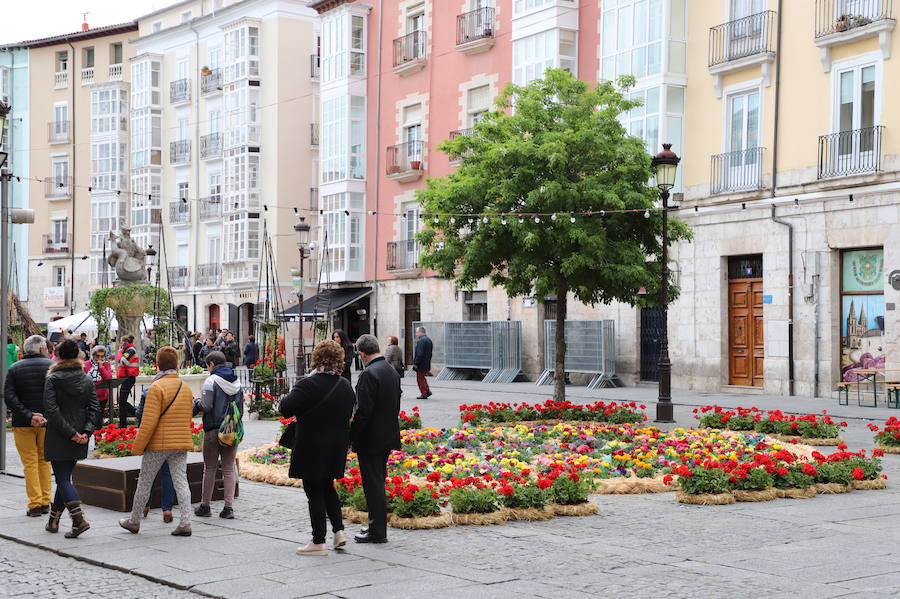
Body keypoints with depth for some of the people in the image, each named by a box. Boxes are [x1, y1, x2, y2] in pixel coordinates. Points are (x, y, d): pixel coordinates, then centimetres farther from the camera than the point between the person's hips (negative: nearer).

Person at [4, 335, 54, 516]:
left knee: (30, 463, 5)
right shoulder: (52, 366, -1)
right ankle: (45, 502, 15)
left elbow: (9, 397, -9)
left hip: (22, 423, 0)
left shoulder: (14, 369, 1)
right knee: (44, 460, 15)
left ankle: (35, 503, 0)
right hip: (47, 422, 0)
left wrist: (28, 415, -15)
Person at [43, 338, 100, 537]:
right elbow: (95, 408, -2)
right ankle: (53, 520, 24)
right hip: (80, 440, 5)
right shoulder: (87, 380, 5)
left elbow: (52, 409, -16)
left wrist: (69, 433, -14)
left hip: (58, 439, -5)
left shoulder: (53, 379, -8)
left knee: (63, 479, -3)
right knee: (64, 477, 16)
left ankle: (79, 519, -18)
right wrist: (87, 431, -7)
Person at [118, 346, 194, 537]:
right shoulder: (186, 388, 7)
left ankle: (134, 521, 21)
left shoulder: (157, 387, -13)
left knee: (144, 482, 9)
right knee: (181, 481, 3)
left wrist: (138, 447, -9)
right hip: (182, 443, 5)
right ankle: (184, 522, -5)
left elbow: (149, 421, -15)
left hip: (158, 443, -5)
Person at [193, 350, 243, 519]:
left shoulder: (212, 381, -9)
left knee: (210, 469, 5)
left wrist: (195, 404, 4)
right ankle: (229, 507, 2)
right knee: (229, 469, 8)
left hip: (214, 430, -5)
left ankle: (205, 506, 12)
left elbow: (206, 406, -15)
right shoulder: (236, 382, 10)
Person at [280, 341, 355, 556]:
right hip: (337, 447, 7)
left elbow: (285, 409, -20)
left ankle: (318, 542, 5)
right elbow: (350, 411, 15)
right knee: (327, 488, 22)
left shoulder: (308, 384, -19)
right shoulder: (345, 385, 4)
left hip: (312, 449, -7)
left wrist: (291, 395, -1)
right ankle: (338, 530, 15)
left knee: (315, 492, 1)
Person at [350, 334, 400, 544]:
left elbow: (363, 411, -21)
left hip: (371, 439, -9)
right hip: (388, 436, 9)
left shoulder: (369, 374, -19)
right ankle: (376, 525, 26)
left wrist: (352, 436, -13)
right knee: (378, 481, 18)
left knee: (373, 484, -2)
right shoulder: (392, 371, 9)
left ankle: (378, 532, 3)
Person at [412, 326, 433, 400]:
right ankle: (427, 391, 17)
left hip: (421, 364, -9)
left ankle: (424, 394, 3)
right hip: (427, 364, 9)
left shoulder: (420, 341, -19)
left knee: (420, 379, 1)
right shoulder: (429, 340, 12)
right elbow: (430, 353, 16)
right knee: (422, 378, 21)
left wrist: (415, 363, -17)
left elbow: (419, 354, -23)